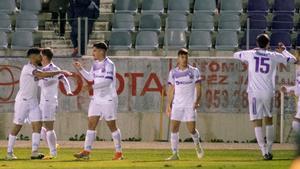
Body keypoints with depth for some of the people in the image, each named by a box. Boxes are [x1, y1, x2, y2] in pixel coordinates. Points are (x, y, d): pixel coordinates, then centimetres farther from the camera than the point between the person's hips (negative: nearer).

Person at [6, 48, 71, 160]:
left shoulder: (35, 69, 12)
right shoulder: (28, 68, -18)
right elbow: (43, 74, -30)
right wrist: (60, 72, -28)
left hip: (33, 102, 8)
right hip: (22, 101, -8)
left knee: (37, 125, -4)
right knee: (17, 126, 0)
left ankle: (34, 152, -8)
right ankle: (9, 153, 8)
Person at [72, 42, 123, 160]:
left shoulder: (109, 64, -14)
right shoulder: (95, 64, 12)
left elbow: (107, 80, -24)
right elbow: (91, 78, 23)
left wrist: (93, 85, -27)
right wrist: (81, 69, 14)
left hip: (108, 99, -8)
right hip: (96, 99, 8)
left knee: (112, 126, -1)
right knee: (91, 124, 0)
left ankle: (119, 152, 9)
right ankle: (86, 151, -1)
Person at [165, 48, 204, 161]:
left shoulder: (194, 71, 0)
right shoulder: (173, 73, 7)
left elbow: (198, 88, -1)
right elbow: (171, 89, 12)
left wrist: (197, 101, -15)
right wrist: (168, 105, 8)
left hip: (190, 105, -2)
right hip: (177, 104, 2)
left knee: (191, 129, -3)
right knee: (174, 128, -8)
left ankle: (197, 145, 29)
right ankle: (175, 154, -4)